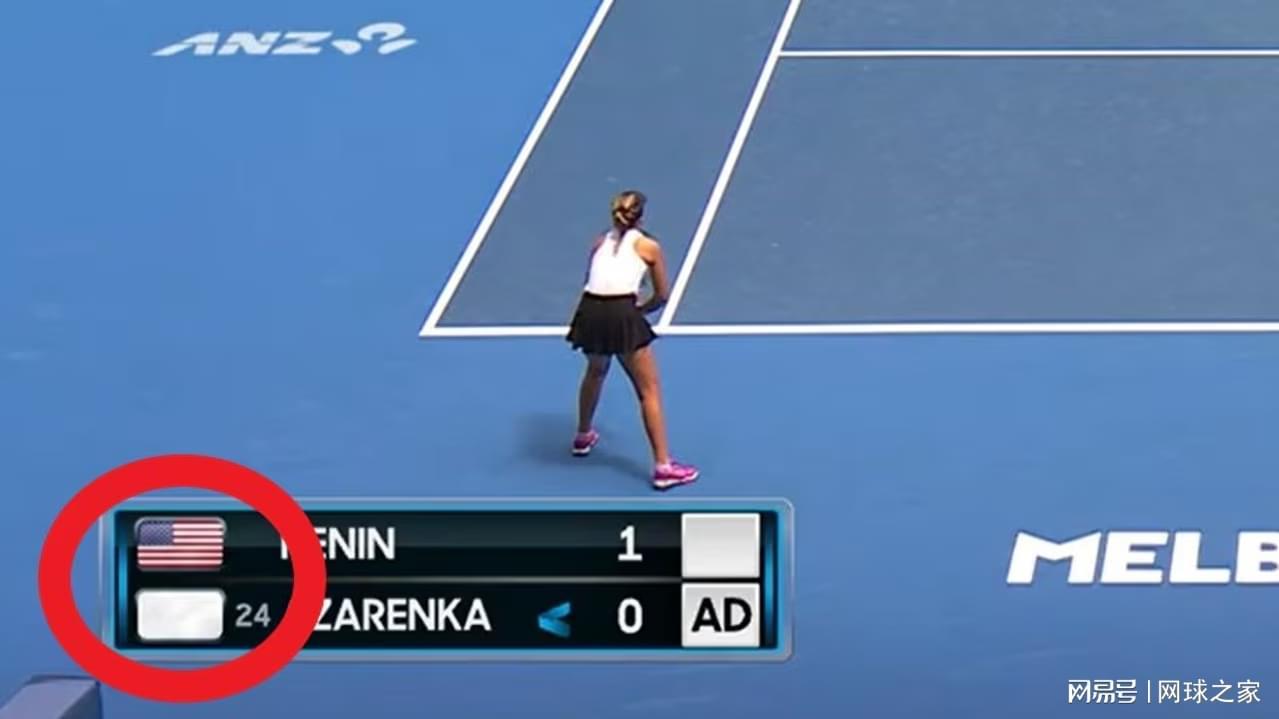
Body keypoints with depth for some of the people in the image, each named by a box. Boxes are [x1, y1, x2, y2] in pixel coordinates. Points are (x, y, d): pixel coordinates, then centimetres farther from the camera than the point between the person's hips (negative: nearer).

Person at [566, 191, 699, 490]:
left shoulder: (600, 242, 21)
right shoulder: (648, 246, 12)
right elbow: (662, 296, 16)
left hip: (589, 311, 5)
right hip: (622, 316, -5)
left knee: (595, 372, 34)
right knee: (650, 391, 3)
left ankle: (583, 437, 51)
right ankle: (663, 466, -1)